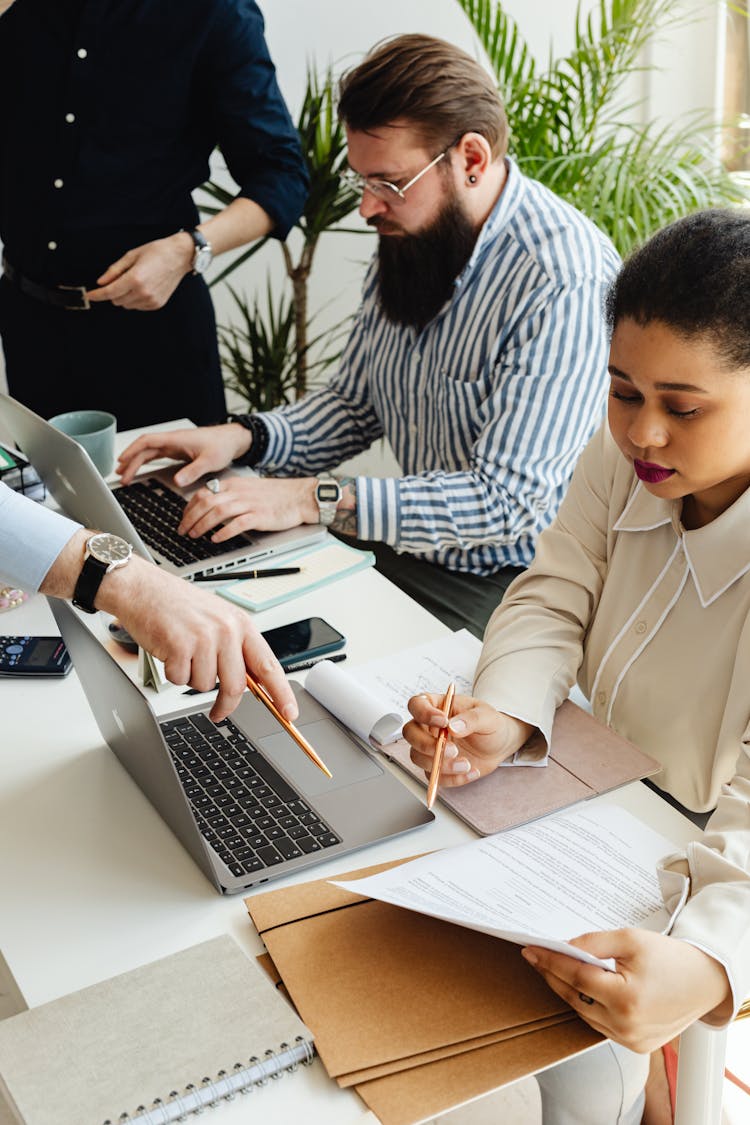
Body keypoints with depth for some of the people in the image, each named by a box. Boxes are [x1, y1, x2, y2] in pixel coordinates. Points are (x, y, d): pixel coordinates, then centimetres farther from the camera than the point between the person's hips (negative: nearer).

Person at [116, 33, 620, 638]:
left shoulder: (567, 282, -23)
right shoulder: (408, 239, 4)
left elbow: (507, 502, -26)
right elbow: (354, 405, 15)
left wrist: (315, 498, -28)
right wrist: (245, 438, -4)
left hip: (503, 586, -7)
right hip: (408, 552, 7)